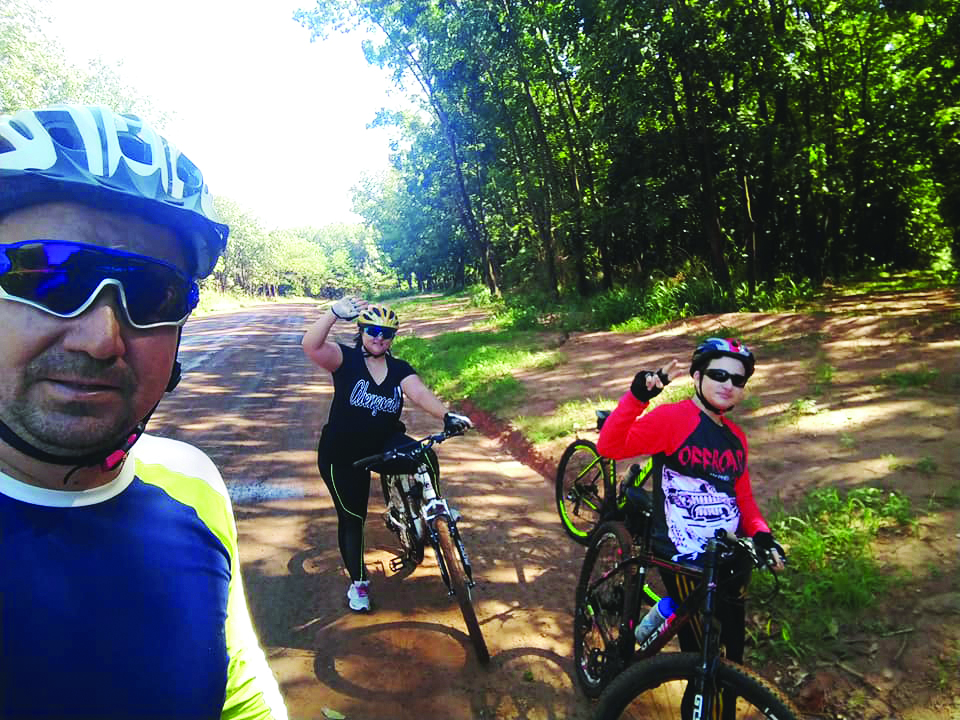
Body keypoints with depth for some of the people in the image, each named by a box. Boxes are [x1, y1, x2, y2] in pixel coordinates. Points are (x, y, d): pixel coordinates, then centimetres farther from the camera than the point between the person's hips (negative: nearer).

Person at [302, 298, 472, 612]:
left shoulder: (399, 369, -4)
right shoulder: (346, 359, -13)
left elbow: (420, 393, -22)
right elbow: (311, 346, -32)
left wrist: (447, 415, -41)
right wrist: (335, 312, -47)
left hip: (384, 444, 2)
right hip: (342, 455, -2)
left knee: (425, 458, -27)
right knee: (352, 517, 6)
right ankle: (358, 583, 29)